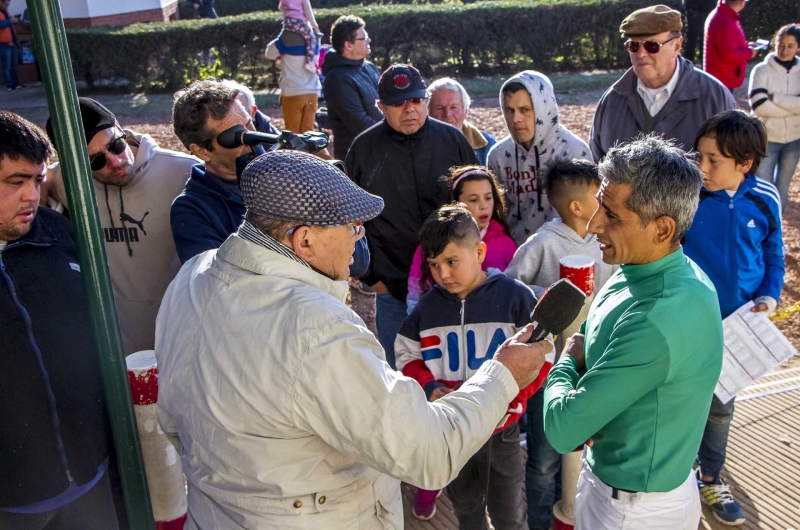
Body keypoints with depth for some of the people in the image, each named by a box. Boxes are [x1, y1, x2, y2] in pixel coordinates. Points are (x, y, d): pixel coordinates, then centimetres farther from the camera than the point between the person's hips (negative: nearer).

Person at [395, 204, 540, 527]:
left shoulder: (514, 296, -14)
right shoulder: (427, 307, -2)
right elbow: (407, 356, 6)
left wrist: (509, 397, -22)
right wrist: (430, 387, -12)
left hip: (501, 427, -3)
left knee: (509, 514, 13)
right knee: (464, 507, 24)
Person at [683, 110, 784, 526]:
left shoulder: (765, 201, -8)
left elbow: (773, 255, 7)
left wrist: (770, 296, -7)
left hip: (736, 323, 3)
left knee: (720, 405, 18)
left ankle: (711, 479, 39)